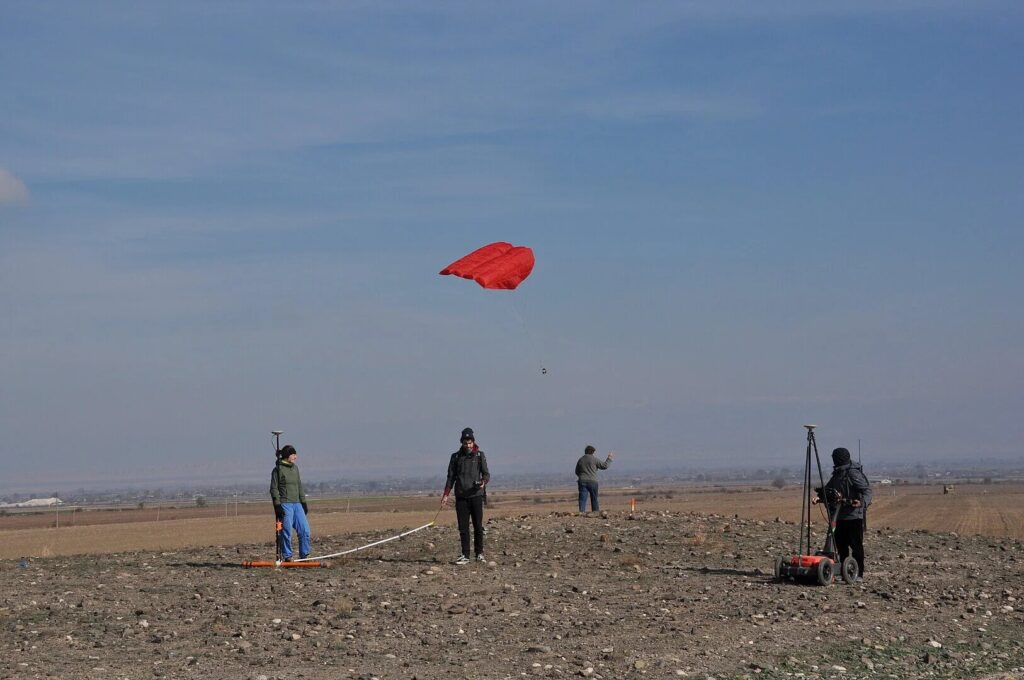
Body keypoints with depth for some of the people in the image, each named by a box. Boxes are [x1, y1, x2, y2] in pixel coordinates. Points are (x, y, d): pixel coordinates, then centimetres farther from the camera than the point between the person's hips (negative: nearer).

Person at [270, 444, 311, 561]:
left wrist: (303, 502, 19)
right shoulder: (278, 469, -5)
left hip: (297, 504, 7)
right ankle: (287, 557, 4)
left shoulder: (295, 468, 15)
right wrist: (277, 505, -14)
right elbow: (274, 489, -8)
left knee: (305, 530, 1)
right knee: (286, 532, -4)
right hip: (285, 505, -7)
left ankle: (304, 556, 11)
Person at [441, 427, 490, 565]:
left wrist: (483, 482, -18)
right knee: (463, 527, 0)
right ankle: (464, 555, 3)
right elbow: (451, 477, 11)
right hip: (461, 496, 1)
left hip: (476, 495, -1)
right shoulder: (456, 457, 9)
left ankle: (479, 553, 10)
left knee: (478, 526, -1)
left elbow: (486, 473, 5)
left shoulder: (480, 455, 5)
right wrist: (446, 495, 3)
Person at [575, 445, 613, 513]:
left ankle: (582, 512, -14)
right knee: (594, 499, 8)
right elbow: (604, 466, 0)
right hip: (592, 481, -2)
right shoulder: (594, 459, -4)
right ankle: (596, 512, 10)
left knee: (582, 499, -3)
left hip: (582, 481, 2)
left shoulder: (580, 460, 9)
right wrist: (609, 458, 12)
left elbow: (577, 472, 16)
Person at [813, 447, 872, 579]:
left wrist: (863, 501, -36)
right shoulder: (837, 474, 16)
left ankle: (858, 574, -1)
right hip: (840, 516, 9)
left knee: (856, 545, -4)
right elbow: (828, 490, 18)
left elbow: (867, 489, -17)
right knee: (840, 544, 12)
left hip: (854, 515, -9)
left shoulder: (853, 473, -11)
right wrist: (819, 496, -2)